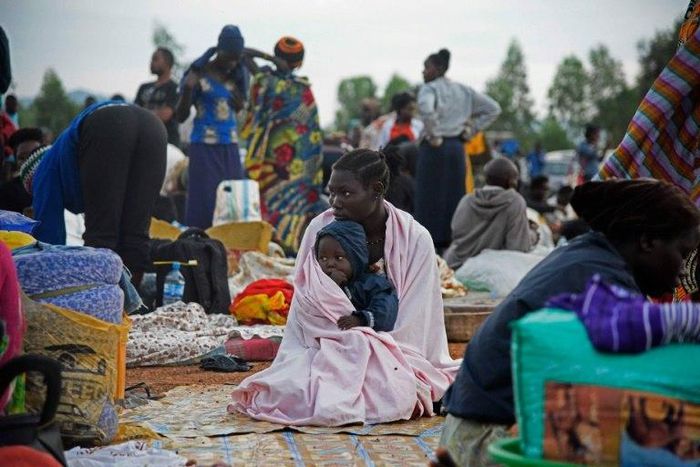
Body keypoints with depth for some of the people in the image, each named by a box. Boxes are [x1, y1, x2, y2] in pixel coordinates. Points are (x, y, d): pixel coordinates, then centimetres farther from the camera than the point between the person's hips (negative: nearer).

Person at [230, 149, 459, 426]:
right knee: (290, 389, -28)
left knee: (392, 398, -34)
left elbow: (412, 323, -8)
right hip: (327, 349, 2)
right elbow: (304, 311, -3)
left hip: (394, 357, -2)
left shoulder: (415, 239, -8)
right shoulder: (320, 229, -5)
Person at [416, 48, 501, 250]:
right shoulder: (463, 90, 12)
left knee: (430, 198, -2)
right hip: (457, 147, 6)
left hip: (434, 148, -6)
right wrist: (471, 130, 12)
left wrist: (433, 135, -16)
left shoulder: (429, 89, -7)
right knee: (454, 197, 10)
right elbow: (493, 108, 15)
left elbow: (426, 109, -29)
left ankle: (429, 246, -4)